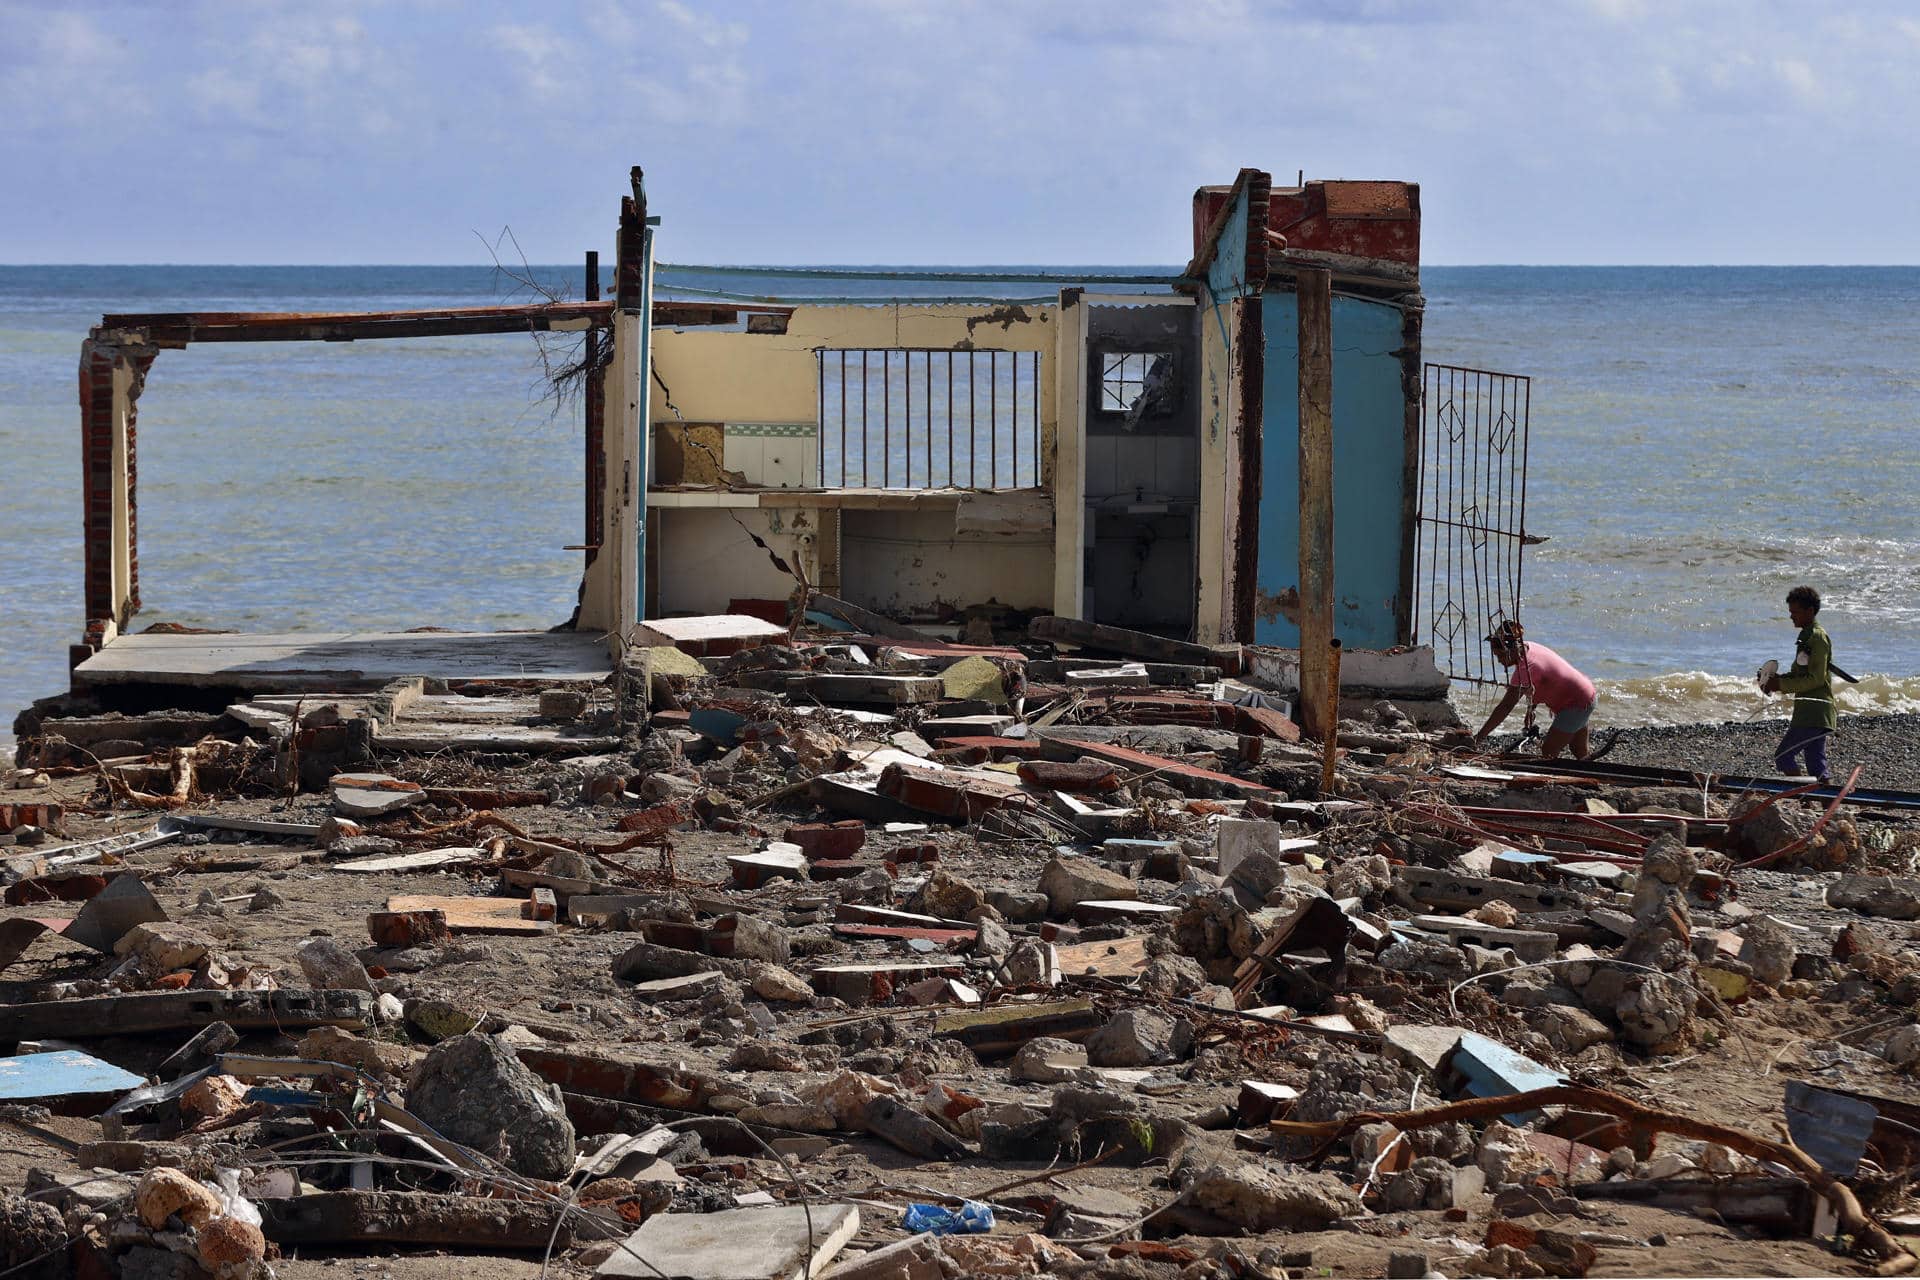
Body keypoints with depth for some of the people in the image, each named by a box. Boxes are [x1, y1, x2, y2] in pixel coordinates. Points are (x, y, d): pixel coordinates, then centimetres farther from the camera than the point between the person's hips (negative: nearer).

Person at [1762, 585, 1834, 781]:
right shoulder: (1807, 636, 19)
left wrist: (1782, 685, -16)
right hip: (1810, 714, 10)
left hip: (1814, 715, -10)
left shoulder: (1817, 638, -12)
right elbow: (1797, 673, 24)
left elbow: (1816, 679, -19)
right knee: (1816, 766, 8)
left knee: (1782, 757, -11)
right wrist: (1776, 680, 6)